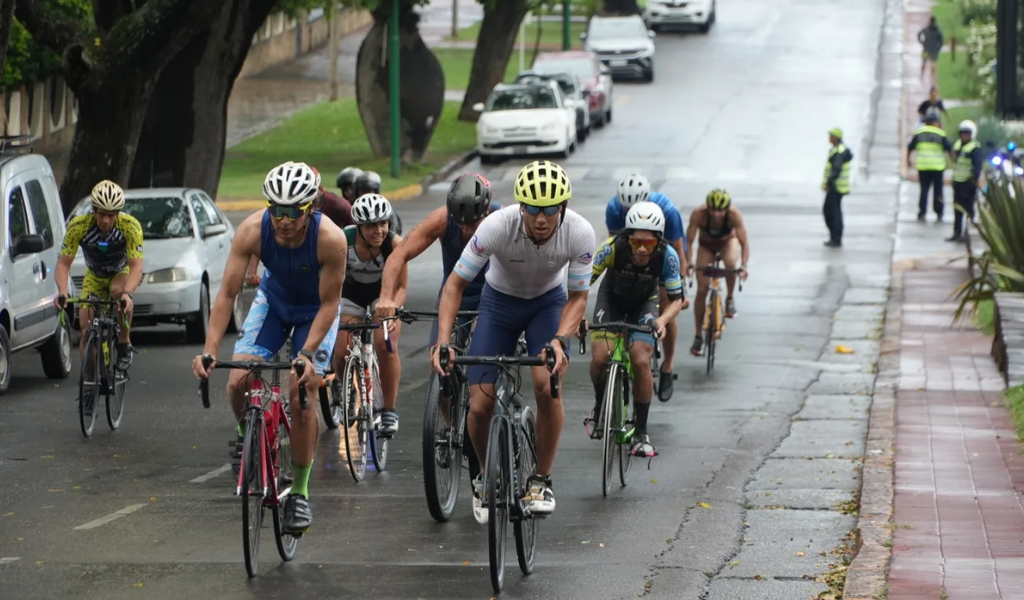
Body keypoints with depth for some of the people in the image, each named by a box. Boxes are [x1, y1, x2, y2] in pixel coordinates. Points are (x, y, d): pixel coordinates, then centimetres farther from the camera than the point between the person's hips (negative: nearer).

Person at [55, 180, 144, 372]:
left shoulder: (131, 226, -32)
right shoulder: (78, 226, -29)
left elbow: (136, 266, -36)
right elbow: (63, 263, -27)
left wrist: (127, 294, -55)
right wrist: (62, 291, -46)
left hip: (122, 273, -2)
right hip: (94, 277, 2)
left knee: (118, 290, -36)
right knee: (86, 326, -10)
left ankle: (124, 344, -18)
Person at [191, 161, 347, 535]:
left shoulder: (330, 239, -35)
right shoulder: (253, 231, -30)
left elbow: (329, 304, -26)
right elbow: (227, 293, -27)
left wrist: (307, 355, -37)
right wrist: (209, 351, -36)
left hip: (315, 310, -2)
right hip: (273, 301, 2)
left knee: (302, 397, -15)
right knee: (237, 383, -16)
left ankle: (299, 492, 0)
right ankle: (248, 436, 18)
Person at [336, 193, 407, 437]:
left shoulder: (395, 243, -30)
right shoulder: (344, 241, -32)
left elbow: (401, 286, -20)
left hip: (384, 291, -1)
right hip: (352, 291, 1)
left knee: (386, 347, -19)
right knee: (342, 352, -10)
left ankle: (390, 410, -4)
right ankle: (344, 388, 25)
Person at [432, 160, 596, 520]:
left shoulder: (580, 233, -30)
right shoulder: (497, 227, -33)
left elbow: (578, 297, -17)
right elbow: (456, 284, -23)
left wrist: (559, 340, -35)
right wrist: (443, 341, -35)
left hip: (548, 303, 0)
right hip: (500, 302, 0)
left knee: (547, 385, -25)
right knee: (481, 405, -9)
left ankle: (540, 480, -4)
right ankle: (487, 477, 21)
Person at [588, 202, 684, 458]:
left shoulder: (667, 256, -30)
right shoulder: (613, 248, -33)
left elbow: (676, 299, -20)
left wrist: (662, 320, -40)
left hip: (644, 303, 0)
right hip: (612, 299, 0)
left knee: (641, 362, -18)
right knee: (600, 357, -20)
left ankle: (641, 433, -3)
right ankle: (600, 405, 12)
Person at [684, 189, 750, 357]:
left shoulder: (734, 215, -35)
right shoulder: (699, 214, -35)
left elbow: (744, 242, -32)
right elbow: (688, 241, -29)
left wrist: (744, 265, -46)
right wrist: (688, 263, -43)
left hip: (727, 241, -1)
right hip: (706, 245, 1)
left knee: (731, 262, -37)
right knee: (701, 290, -7)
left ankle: (730, 298, -9)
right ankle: (698, 336, 5)